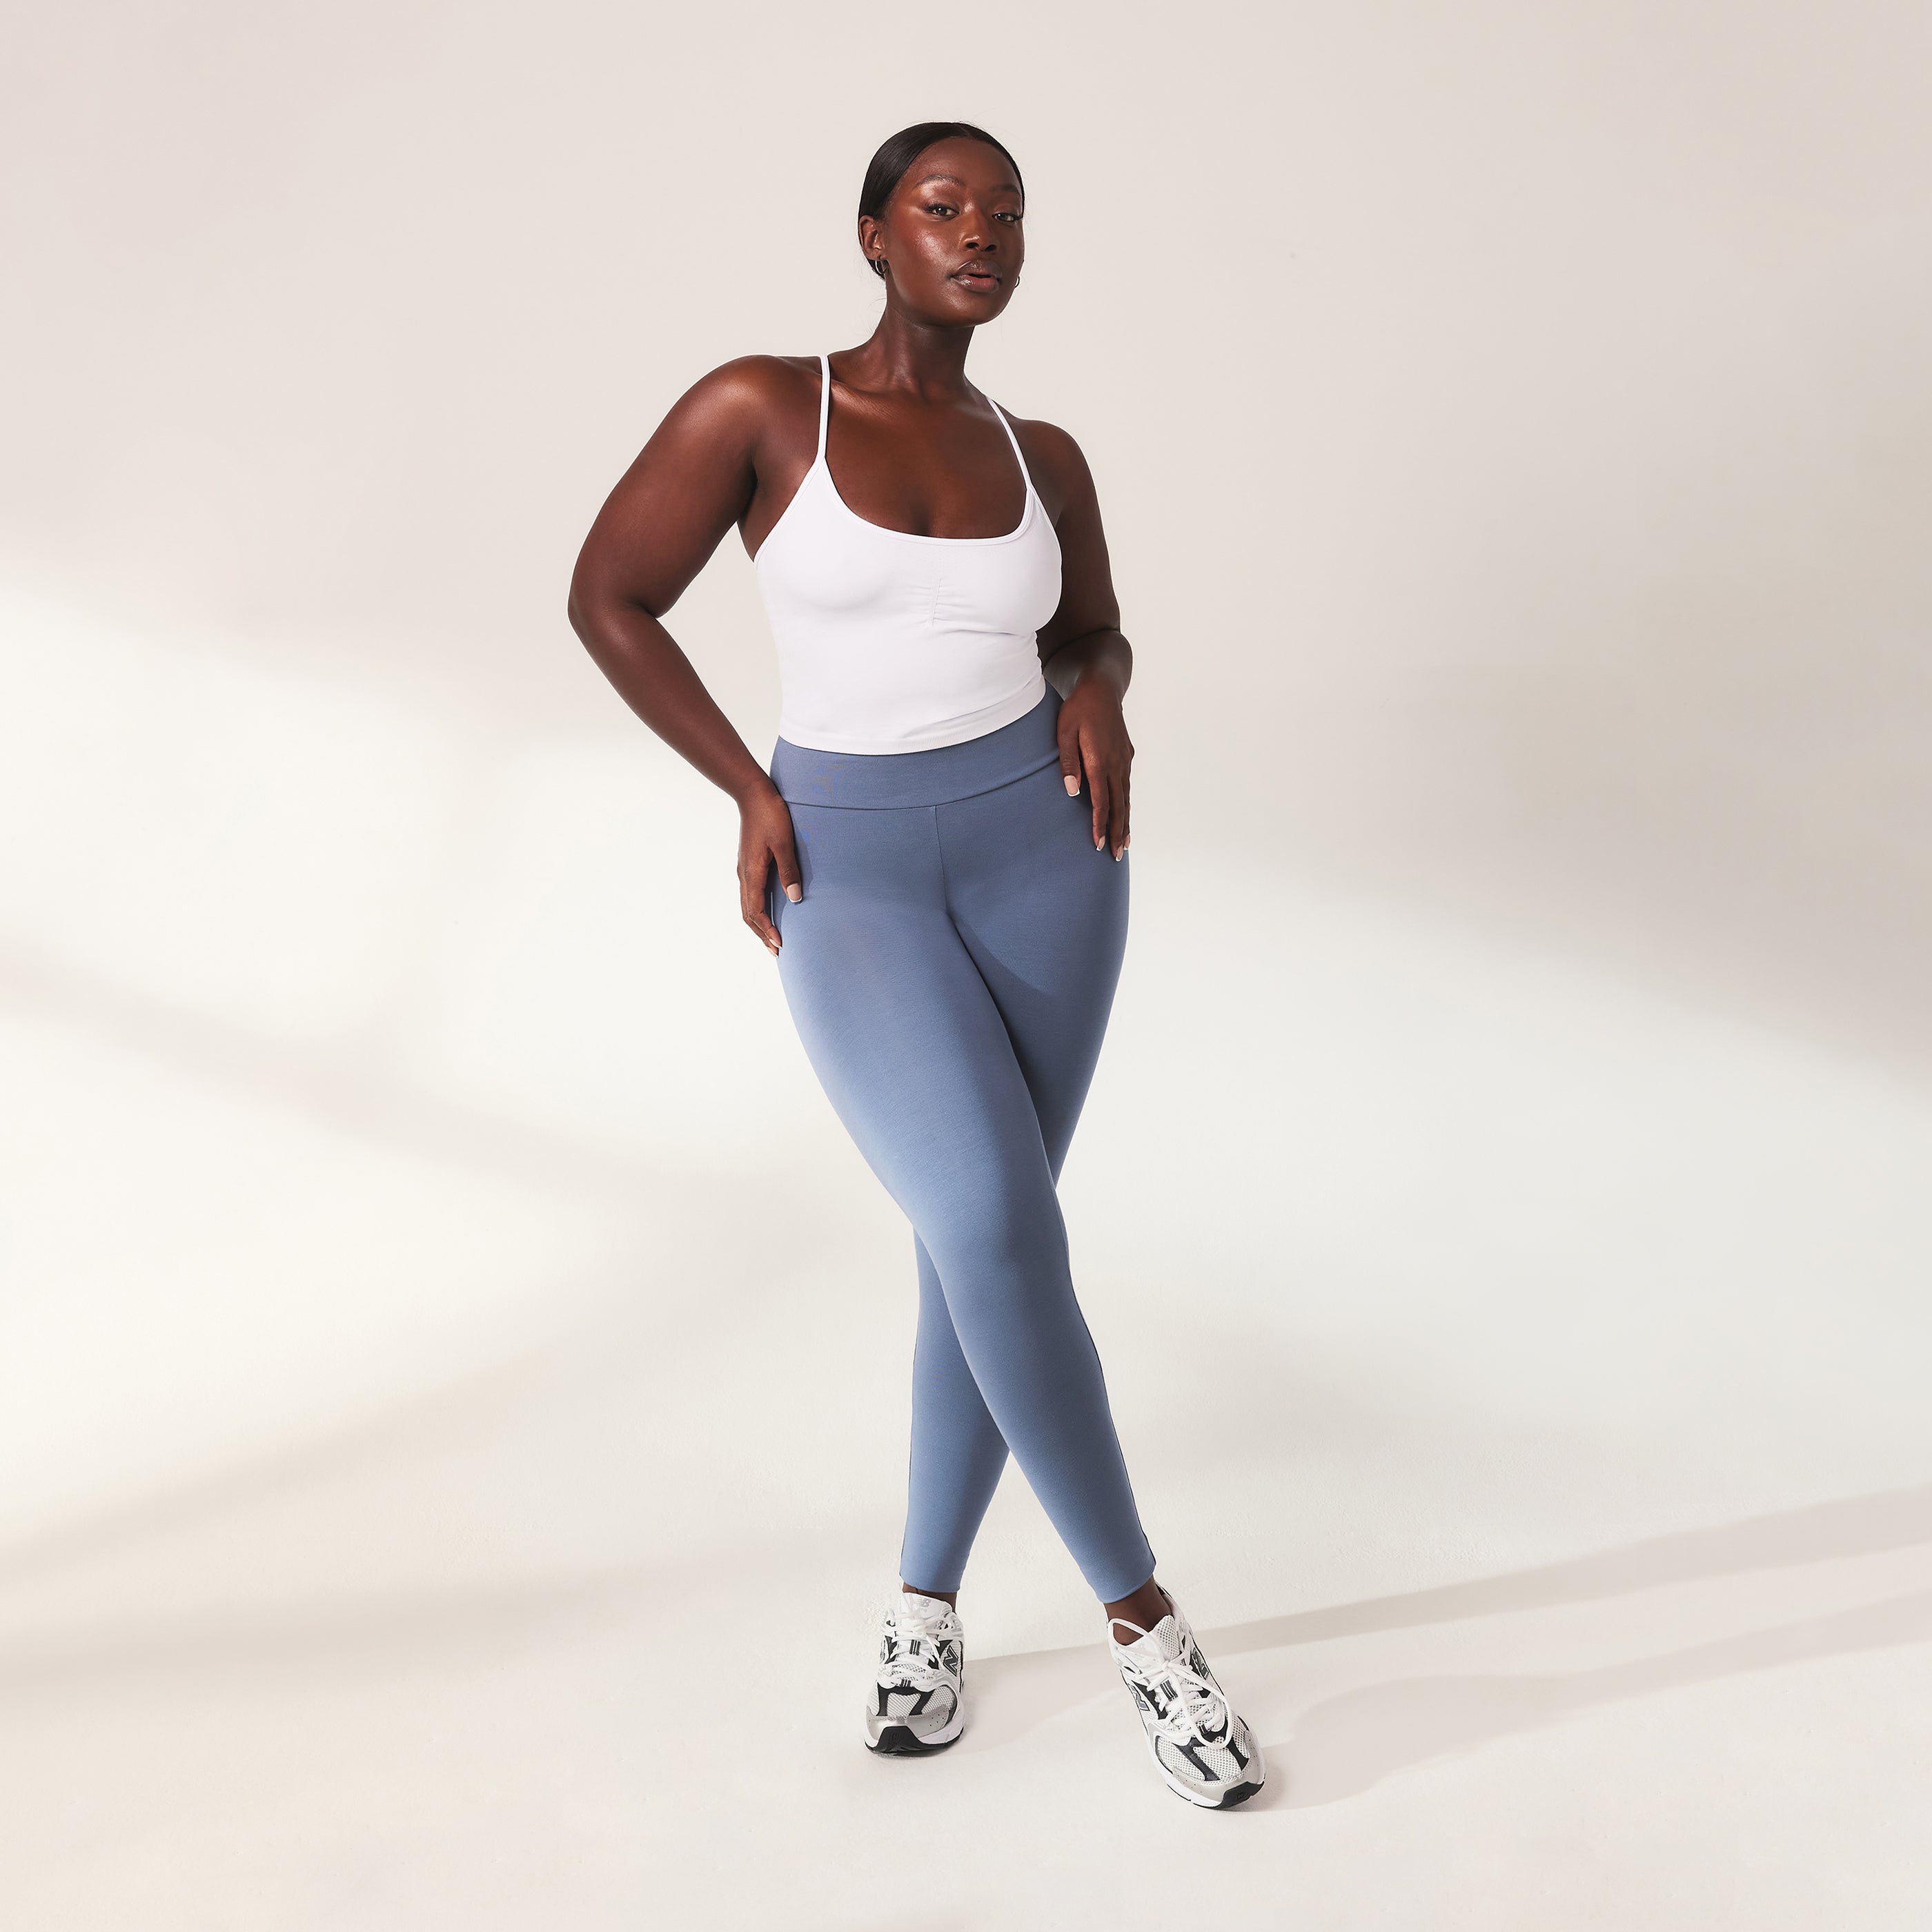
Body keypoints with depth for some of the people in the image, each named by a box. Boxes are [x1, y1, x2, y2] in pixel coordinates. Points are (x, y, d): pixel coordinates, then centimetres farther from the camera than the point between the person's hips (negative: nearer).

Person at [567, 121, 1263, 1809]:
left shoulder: (1040, 458, 7)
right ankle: (1145, 1619, -2)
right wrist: (751, 792, -4)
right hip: (854, 887, -3)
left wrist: (1098, 697, -2)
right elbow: (609, 598, 1)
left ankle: (924, 1605, 25)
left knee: (980, 1247, 4)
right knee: (1003, 1234, -19)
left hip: (1042, 855, 4)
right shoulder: (758, 406, -5)